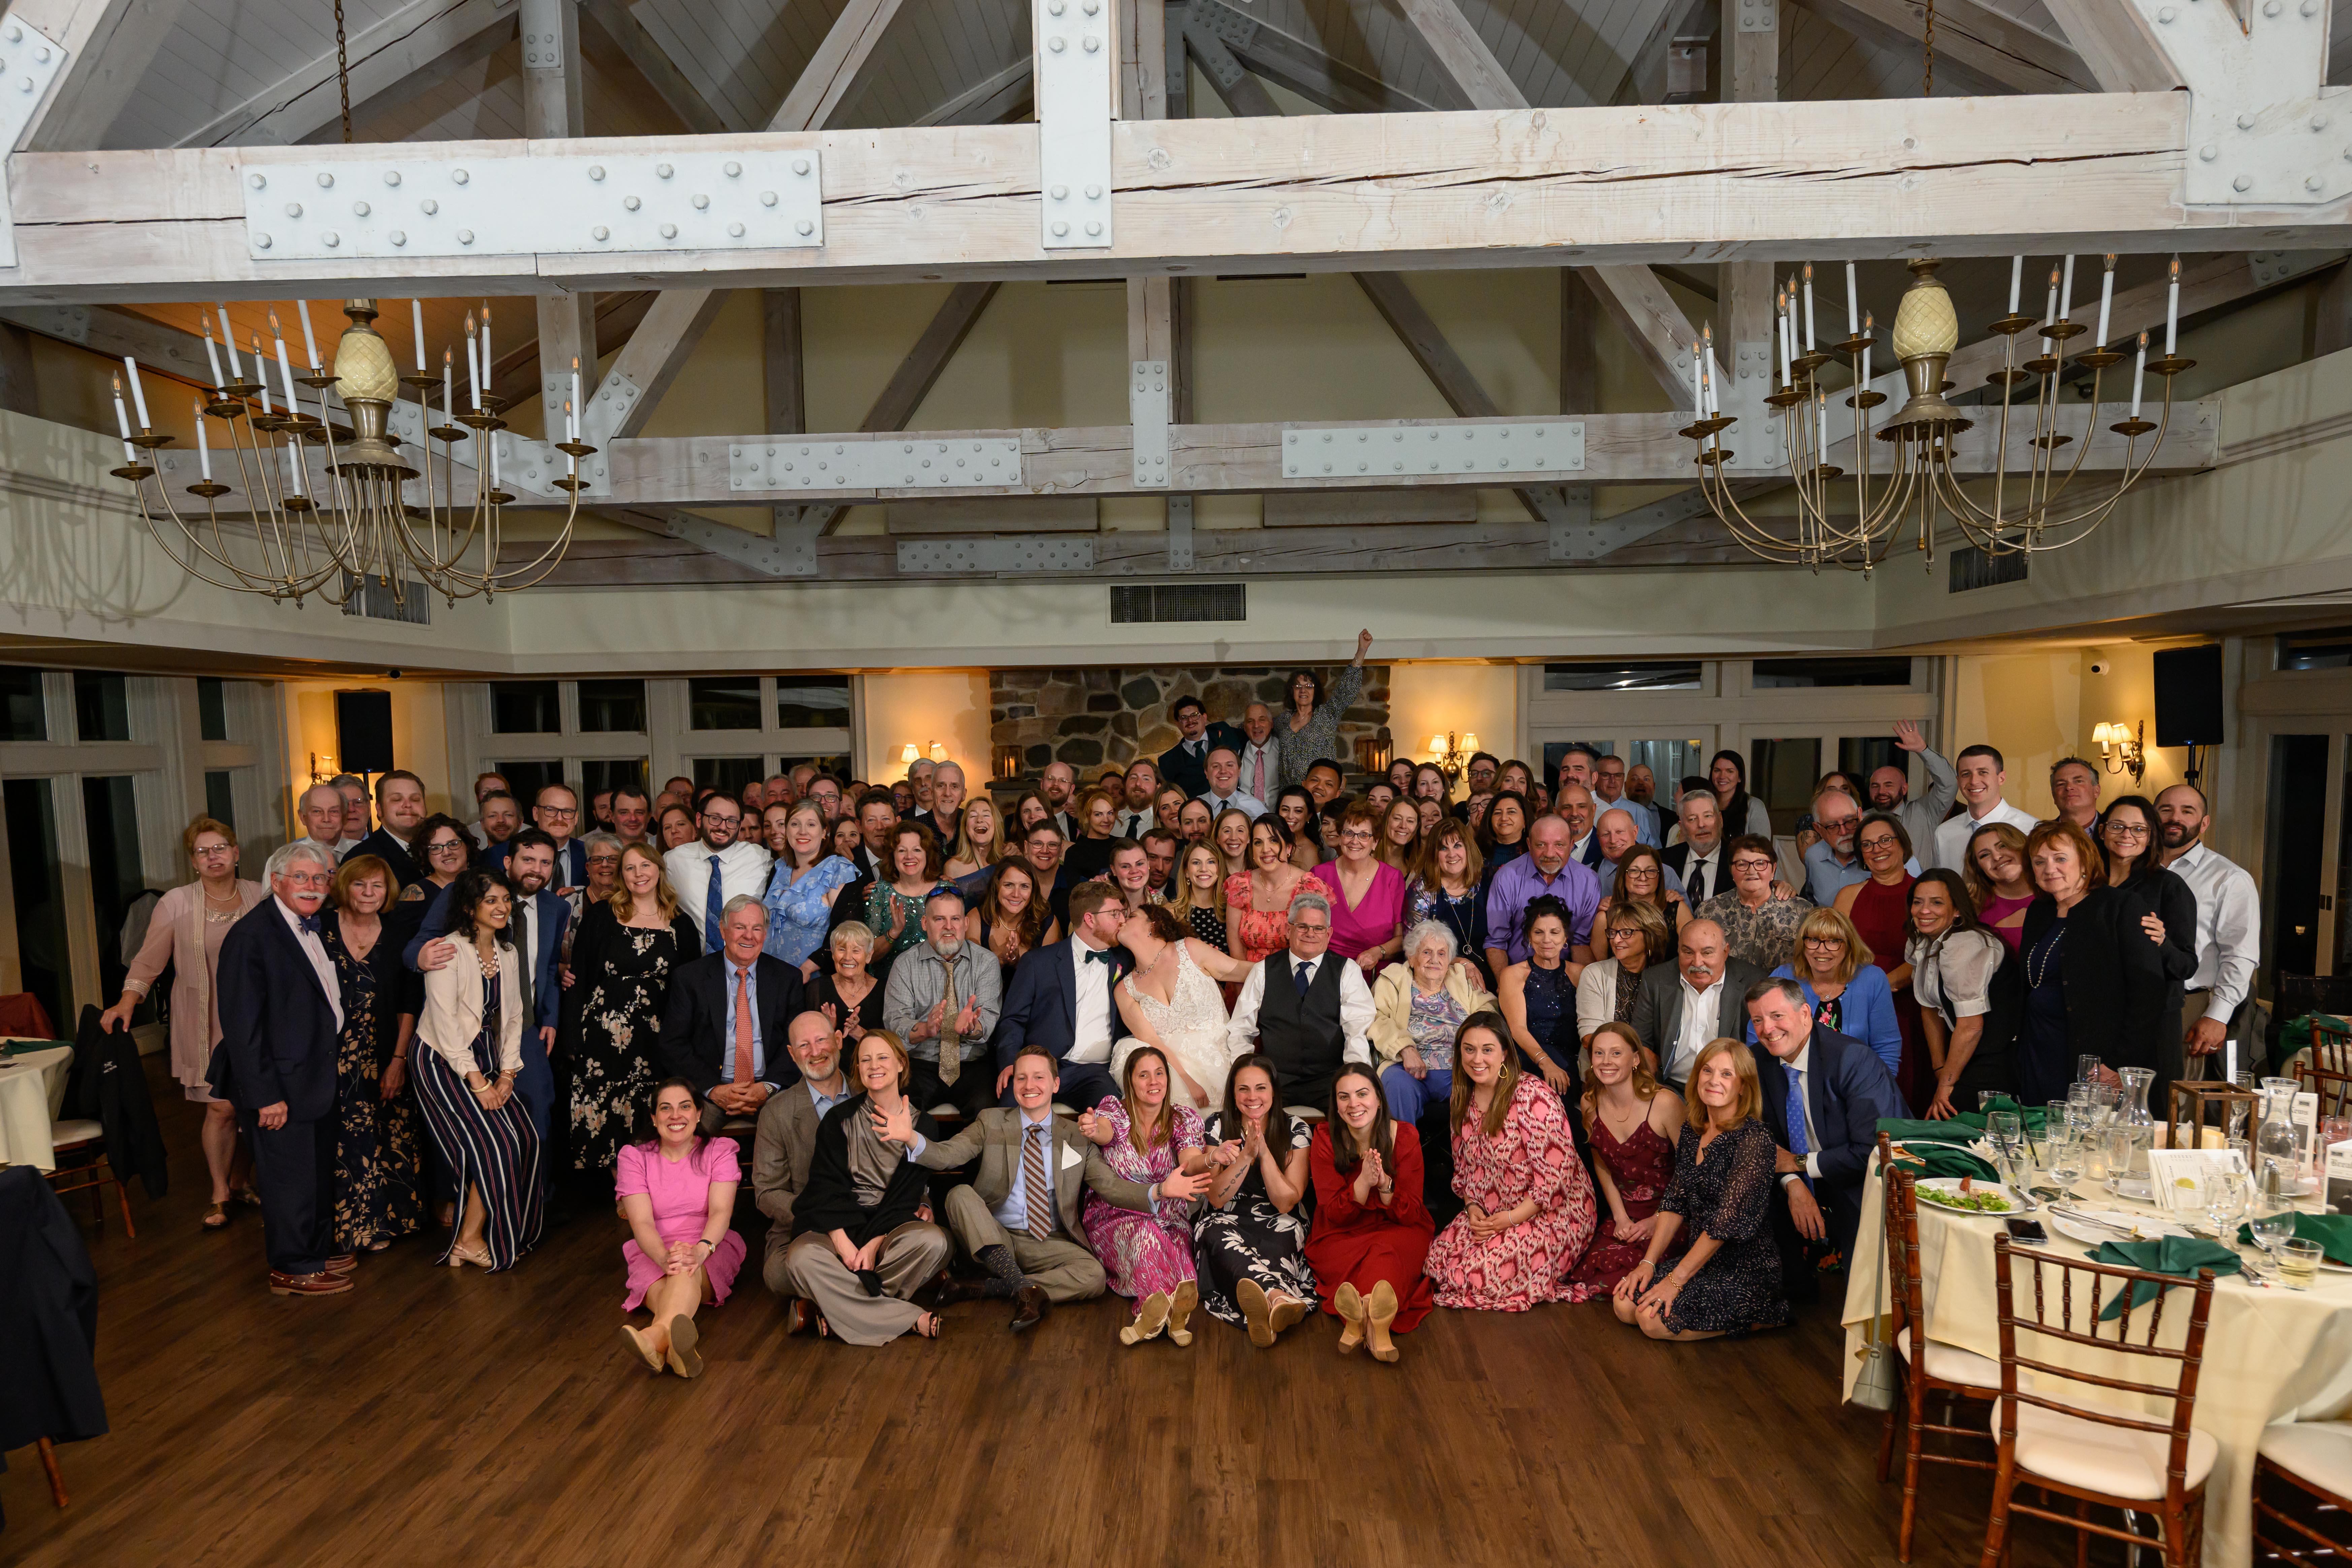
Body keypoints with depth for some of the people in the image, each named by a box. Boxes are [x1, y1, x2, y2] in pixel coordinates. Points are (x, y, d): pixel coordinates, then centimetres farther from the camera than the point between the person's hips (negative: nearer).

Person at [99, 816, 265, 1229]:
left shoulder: (260, 897, 1)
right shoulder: (176, 903, -3)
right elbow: (149, 960, 0)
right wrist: (126, 1002, -12)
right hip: (206, 1023, -2)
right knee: (221, 1107, -3)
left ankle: (241, 1180, 27)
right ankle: (220, 1192, 16)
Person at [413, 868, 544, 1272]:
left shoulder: (507, 952, 8)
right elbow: (445, 1022, -18)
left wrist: (507, 1074, -1)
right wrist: (477, 1083, -18)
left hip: (487, 1059, 7)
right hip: (445, 1061, -7)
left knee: (525, 1138, -5)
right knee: (494, 1145, -12)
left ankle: (508, 1232, 9)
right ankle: (468, 1242, 3)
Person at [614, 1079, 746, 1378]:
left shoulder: (720, 1151, 6)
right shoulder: (634, 1157, 6)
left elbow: (721, 1212, -10)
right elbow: (642, 1223, -8)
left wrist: (701, 1249, -33)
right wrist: (665, 1257, -30)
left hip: (711, 1250, -1)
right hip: (654, 1253, 1)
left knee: (688, 1269, -37)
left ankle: (661, 1333, -66)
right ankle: (680, 1341, -64)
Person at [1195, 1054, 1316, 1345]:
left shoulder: (1295, 1130, -2)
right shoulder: (1217, 1126, -1)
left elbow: (1285, 1203, -7)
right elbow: (1217, 1199, -7)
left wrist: (1264, 1151, -18)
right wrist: (1248, 1154, -19)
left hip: (1277, 1224, 1)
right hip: (1227, 1222, 0)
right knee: (1220, 1238, -38)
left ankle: (1261, 1309, -64)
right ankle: (1279, 1297, -67)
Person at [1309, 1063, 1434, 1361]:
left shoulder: (1405, 1137, -7)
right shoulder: (1325, 1140, -8)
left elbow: (1410, 1215, -8)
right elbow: (1334, 1215, -10)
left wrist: (1385, 1183, -29)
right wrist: (1364, 1182, -29)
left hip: (1398, 1233, 0)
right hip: (1341, 1237, 0)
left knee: (1387, 1250, -36)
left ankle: (1359, 1318, -53)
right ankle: (1377, 1322, -50)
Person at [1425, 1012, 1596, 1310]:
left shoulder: (1533, 1097, -20)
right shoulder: (1465, 1100, 4)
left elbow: (1556, 1174, -21)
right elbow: (1464, 1168, 13)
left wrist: (1510, 1219, -19)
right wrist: (1473, 1208, -5)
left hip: (1553, 1212, -6)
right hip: (1488, 1214, 7)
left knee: (1481, 1275, -20)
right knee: (1439, 1260, -11)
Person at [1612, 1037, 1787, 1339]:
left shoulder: (1753, 1139, -19)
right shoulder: (1692, 1130, 5)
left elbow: (1728, 1221, -22)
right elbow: (1677, 1201, 9)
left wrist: (1676, 1280, -18)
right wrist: (1649, 1262, 0)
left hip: (1746, 1271, -7)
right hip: (1700, 1260, 7)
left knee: (1653, 1319, -17)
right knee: (1625, 1305, -7)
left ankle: (1762, 1315, 2)